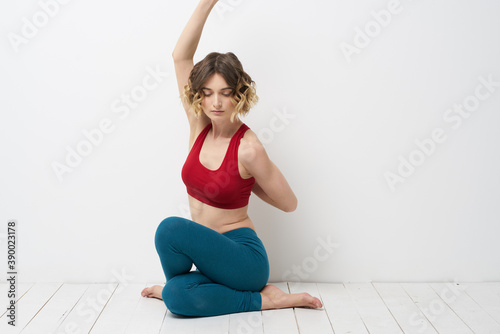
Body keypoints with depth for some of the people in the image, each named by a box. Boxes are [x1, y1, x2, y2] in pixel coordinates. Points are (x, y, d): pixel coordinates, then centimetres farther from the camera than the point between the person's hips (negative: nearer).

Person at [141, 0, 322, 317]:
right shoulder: (199, 126, 0)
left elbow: (289, 203, -6)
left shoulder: (248, 148, -17)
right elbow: (181, 56, -6)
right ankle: (246, 295, 0)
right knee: (177, 297, -23)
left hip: (242, 257, -6)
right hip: (209, 253, 6)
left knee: (171, 228, -29)